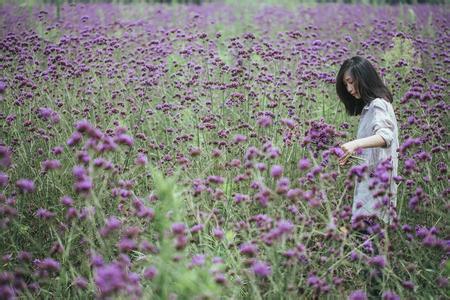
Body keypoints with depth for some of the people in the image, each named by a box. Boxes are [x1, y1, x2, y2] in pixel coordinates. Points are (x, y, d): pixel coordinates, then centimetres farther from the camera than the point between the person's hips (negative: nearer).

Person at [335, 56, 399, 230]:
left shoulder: (378, 104, -11)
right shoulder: (367, 106, 18)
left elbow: (385, 136, -29)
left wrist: (355, 144, -43)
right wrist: (352, 154, 7)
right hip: (368, 177, 9)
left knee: (366, 226, -14)